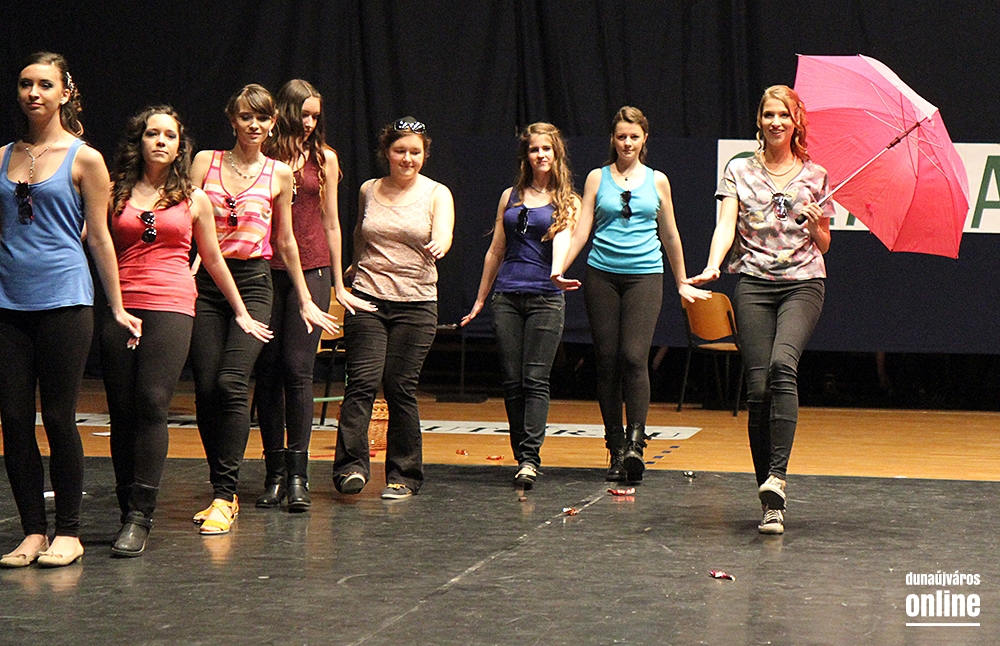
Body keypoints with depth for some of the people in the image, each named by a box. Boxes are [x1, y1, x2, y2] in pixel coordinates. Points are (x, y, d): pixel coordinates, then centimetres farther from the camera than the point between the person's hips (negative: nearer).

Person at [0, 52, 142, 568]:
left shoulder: (84, 159, 1)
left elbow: (100, 238, 3)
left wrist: (117, 308, 3)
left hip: (64, 300, -4)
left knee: (59, 418, -1)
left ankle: (68, 531, 9)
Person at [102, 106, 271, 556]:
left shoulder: (193, 199, 14)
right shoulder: (116, 193, 12)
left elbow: (213, 260, 22)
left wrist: (241, 312, 26)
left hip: (172, 307, -1)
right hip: (121, 306, 1)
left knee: (152, 403, -14)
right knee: (122, 411, -2)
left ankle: (140, 517, -16)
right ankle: (128, 510, 7)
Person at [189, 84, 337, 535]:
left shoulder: (279, 174, 7)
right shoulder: (206, 162, 6)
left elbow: (286, 242, 16)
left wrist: (305, 300, 19)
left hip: (253, 283, -1)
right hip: (205, 282, 1)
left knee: (231, 384, -16)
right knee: (206, 389, -2)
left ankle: (225, 497, -15)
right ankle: (222, 491, 10)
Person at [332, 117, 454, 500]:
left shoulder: (436, 194, 2)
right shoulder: (369, 191, 10)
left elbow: (443, 234, -16)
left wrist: (439, 244, -37)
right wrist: (356, 268, 30)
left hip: (416, 302, -2)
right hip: (368, 298, 2)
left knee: (401, 389, -2)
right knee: (362, 382, -12)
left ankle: (404, 475, 8)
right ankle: (351, 465, -17)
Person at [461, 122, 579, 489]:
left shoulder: (567, 202, 5)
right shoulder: (511, 197, 14)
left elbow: (561, 241, -13)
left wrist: (558, 271, -35)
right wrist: (480, 300, 19)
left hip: (546, 298, -3)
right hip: (507, 296, 3)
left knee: (536, 380, -11)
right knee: (512, 380, 2)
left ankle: (530, 458, -17)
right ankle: (522, 456, 9)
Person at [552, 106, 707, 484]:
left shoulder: (657, 181, 11)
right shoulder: (598, 178, 9)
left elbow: (669, 235, 19)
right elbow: (582, 229, 4)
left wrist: (682, 283, 24)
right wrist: (560, 266, -10)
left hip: (645, 275, -1)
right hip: (602, 275, 1)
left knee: (634, 357, -17)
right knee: (607, 360, 0)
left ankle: (635, 443, -19)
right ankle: (616, 448, 7)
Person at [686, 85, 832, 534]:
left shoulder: (815, 176, 12)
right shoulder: (740, 172, 11)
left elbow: (824, 245, 17)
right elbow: (726, 226, -1)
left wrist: (817, 224, -6)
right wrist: (712, 267, -20)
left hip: (803, 283, -1)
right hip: (753, 283, 1)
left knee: (783, 364, -28)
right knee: (758, 387, -8)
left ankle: (776, 477, -33)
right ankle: (770, 501, -1)